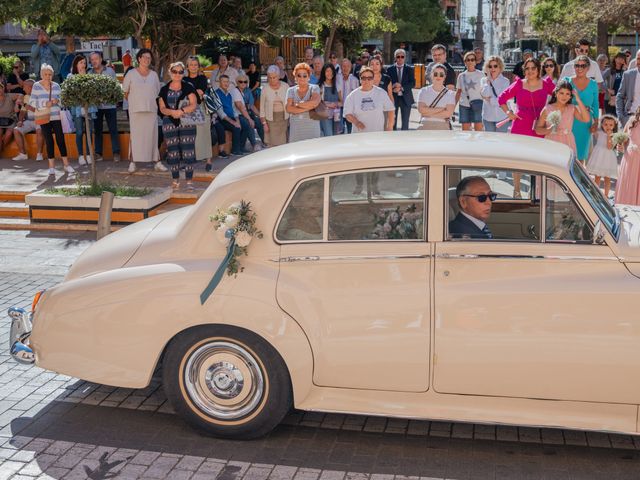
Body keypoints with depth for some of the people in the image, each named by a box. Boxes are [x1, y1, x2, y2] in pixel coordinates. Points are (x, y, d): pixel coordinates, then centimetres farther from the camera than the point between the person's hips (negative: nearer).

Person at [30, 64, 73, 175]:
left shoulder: (56, 86, 7)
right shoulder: (36, 86, 1)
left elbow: (61, 99, 12)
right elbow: (32, 102, -1)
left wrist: (57, 101, -11)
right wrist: (45, 104, -16)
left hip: (56, 116, 1)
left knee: (60, 139, -2)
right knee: (49, 141, 0)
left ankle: (66, 164, 6)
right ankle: (52, 166, 7)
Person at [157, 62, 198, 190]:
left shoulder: (188, 88, 4)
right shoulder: (164, 90, 10)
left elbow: (194, 105, -4)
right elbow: (162, 108, 4)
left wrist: (182, 111, -20)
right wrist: (171, 112, -17)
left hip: (187, 123, -2)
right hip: (169, 124, 2)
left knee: (188, 152, -8)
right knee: (172, 152, 3)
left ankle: (189, 181, -6)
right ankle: (175, 180, 11)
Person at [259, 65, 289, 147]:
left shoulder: (285, 86, 0)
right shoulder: (265, 89, -2)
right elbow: (262, 107, 2)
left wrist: (289, 119, 0)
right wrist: (264, 123, -3)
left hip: (284, 118, 1)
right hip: (271, 119, -1)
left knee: (283, 143, -2)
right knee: (272, 143, -5)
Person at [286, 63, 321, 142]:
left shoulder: (314, 88, 3)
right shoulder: (291, 90, 9)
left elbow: (315, 102, -18)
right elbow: (288, 108, -6)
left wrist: (297, 104, -9)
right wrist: (307, 107, -12)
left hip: (312, 127, -2)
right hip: (295, 128, 2)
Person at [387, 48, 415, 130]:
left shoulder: (409, 69, 5)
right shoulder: (390, 69, 5)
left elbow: (413, 83, -4)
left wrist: (401, 87, -18)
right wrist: (393, 88, -20)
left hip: (406, 98, 0)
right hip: (393, 98, 0)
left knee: (405, 122, 5)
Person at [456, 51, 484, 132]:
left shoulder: (480, 75, 3)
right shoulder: (461, 76, 9)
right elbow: (458, 92, 14)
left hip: (477, 106, -3)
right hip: (464, 105, 3)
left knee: (478, 129, -6)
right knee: (465, 130, 5)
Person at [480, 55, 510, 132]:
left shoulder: (505, 81, -3)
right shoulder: (484, 80, 5)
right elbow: (485, 94, -12)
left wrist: (490, 99, -6)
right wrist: (488, 80, -7)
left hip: (502, 117, -2)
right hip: (488, 117, 3)